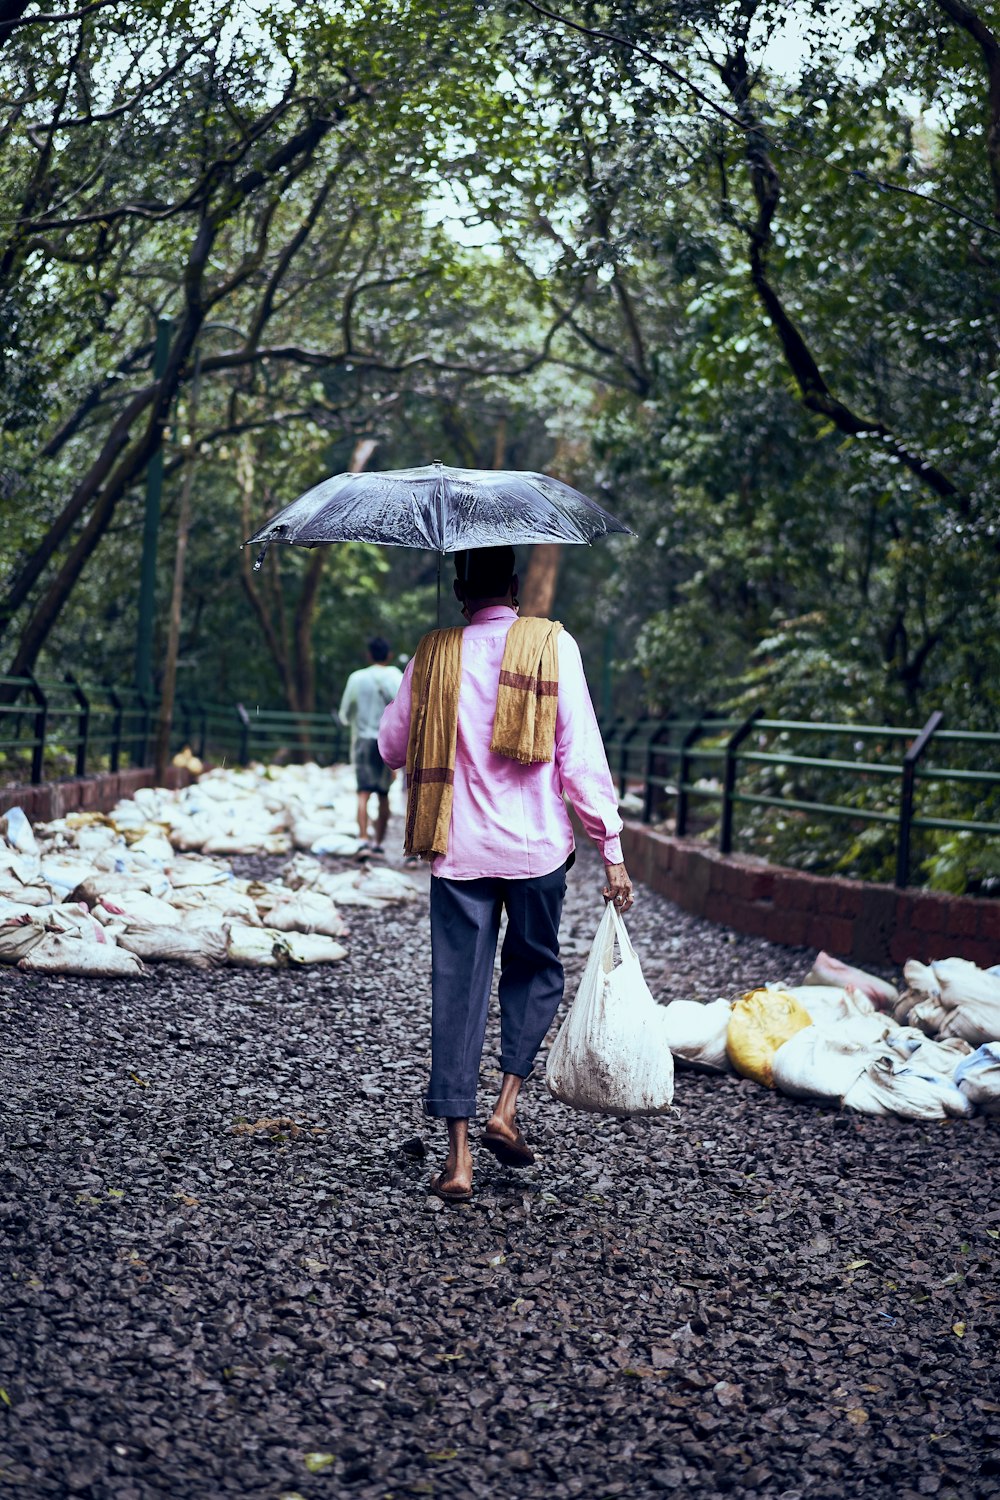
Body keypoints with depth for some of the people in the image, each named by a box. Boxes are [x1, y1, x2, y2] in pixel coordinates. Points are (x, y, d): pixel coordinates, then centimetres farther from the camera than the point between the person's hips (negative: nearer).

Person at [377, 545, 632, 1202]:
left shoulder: (434, 655, 2)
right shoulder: (553, 644, -4)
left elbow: (392, 747, 12)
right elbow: (581, 754, -8)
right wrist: (611, 848, -5)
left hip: (458, 848, 1)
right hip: (536, 845, -1)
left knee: (458, 989, 6)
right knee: (535, 970, 20)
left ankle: (459, 1156, 4)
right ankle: (507, 1109, 7)